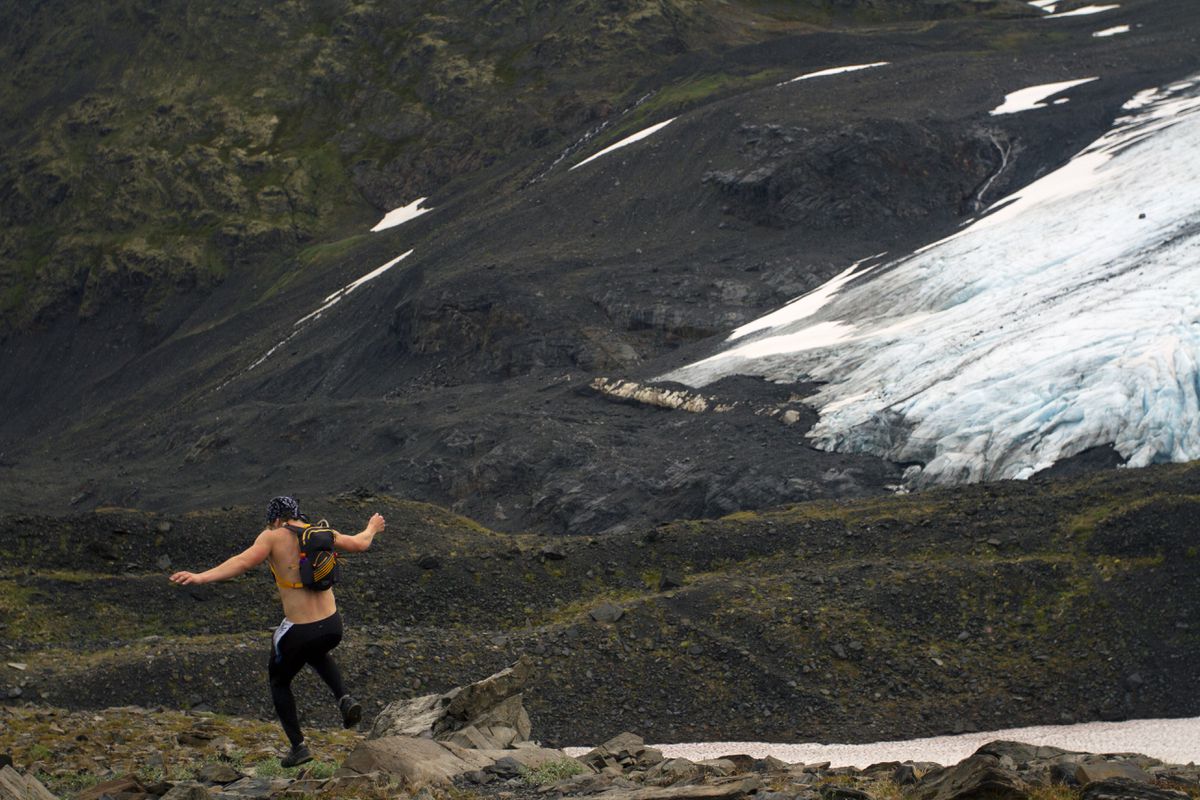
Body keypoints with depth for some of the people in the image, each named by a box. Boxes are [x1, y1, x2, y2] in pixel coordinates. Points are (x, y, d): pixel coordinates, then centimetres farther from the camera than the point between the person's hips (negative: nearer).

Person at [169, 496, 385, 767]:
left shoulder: (274, 536, -7)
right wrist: (372, 528, 45)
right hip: (332, 627, 5)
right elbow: (359, 544, 22)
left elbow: (243, 561, -24)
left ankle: (298, 746, 18)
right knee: (317, 654, 40)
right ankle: (344, 699, 16)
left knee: (279, 683, 22)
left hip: (299, 632, -5)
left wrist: (200, 577, -31)